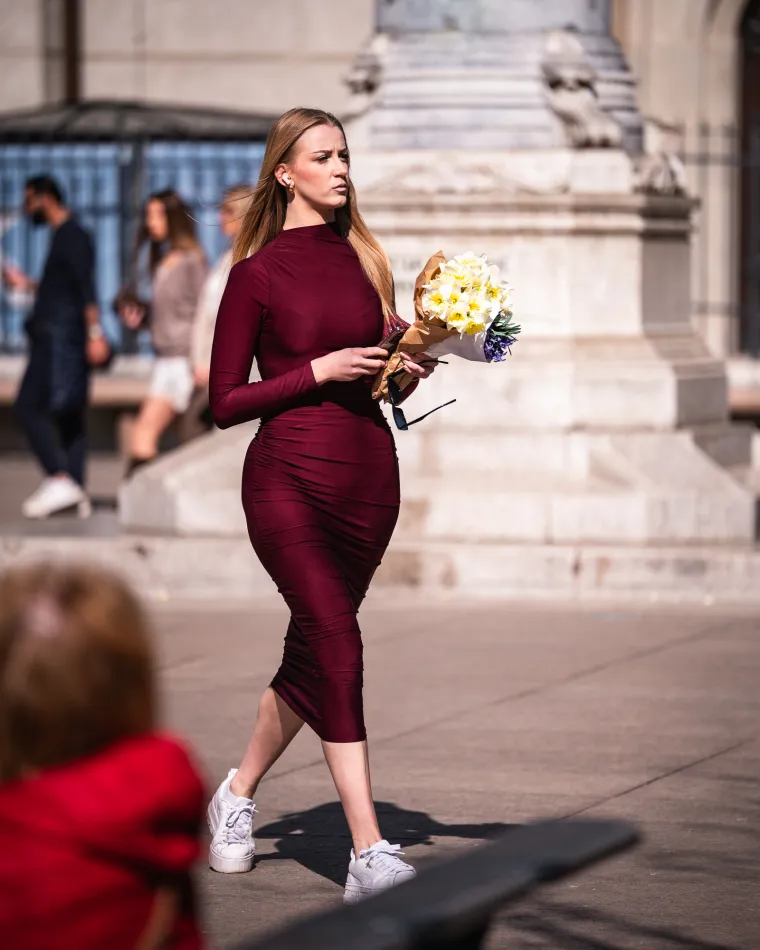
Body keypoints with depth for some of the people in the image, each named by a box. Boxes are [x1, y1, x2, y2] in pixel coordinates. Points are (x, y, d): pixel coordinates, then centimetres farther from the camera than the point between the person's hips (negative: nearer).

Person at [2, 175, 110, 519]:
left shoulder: (70, 236, -10)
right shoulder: (67, 235, 20)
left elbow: (85, 287, -19)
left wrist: (95, 333, -26)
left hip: (60, 336, -10)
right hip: (62, 337, 10)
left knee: (29, 407, -12)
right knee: (70, 415, 7)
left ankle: (60, 479, -19)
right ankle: (76, 493, 5)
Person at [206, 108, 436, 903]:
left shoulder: (362, 260, 12)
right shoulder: (257, 274, -3)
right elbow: (224, 403, -4)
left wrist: (408, 365, 1)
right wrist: (320, 371, -13)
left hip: (368, 474, 6)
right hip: (288, 476, -6)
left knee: (314, 653, 12)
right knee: (338, 644, -18)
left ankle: (237, 794, 36)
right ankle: (369, 854, -21)